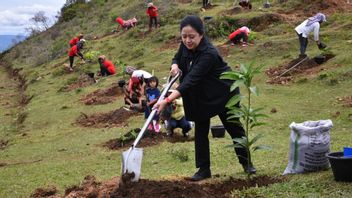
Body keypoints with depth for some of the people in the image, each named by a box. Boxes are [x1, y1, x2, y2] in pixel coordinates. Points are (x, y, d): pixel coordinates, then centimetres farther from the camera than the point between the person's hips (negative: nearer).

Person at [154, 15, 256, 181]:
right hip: (201, 96, 6)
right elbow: (177, 58, 9)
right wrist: (175, 66, -18)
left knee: (234, 128, 8)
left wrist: (168, 100, -49)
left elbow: (191, 80, -43)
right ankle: (204, 169, 9)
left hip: (223, 93, -6)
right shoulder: (185, 46, -13)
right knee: (200, 131, 2)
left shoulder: (209, 54, -36)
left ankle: (246, 163, 26)